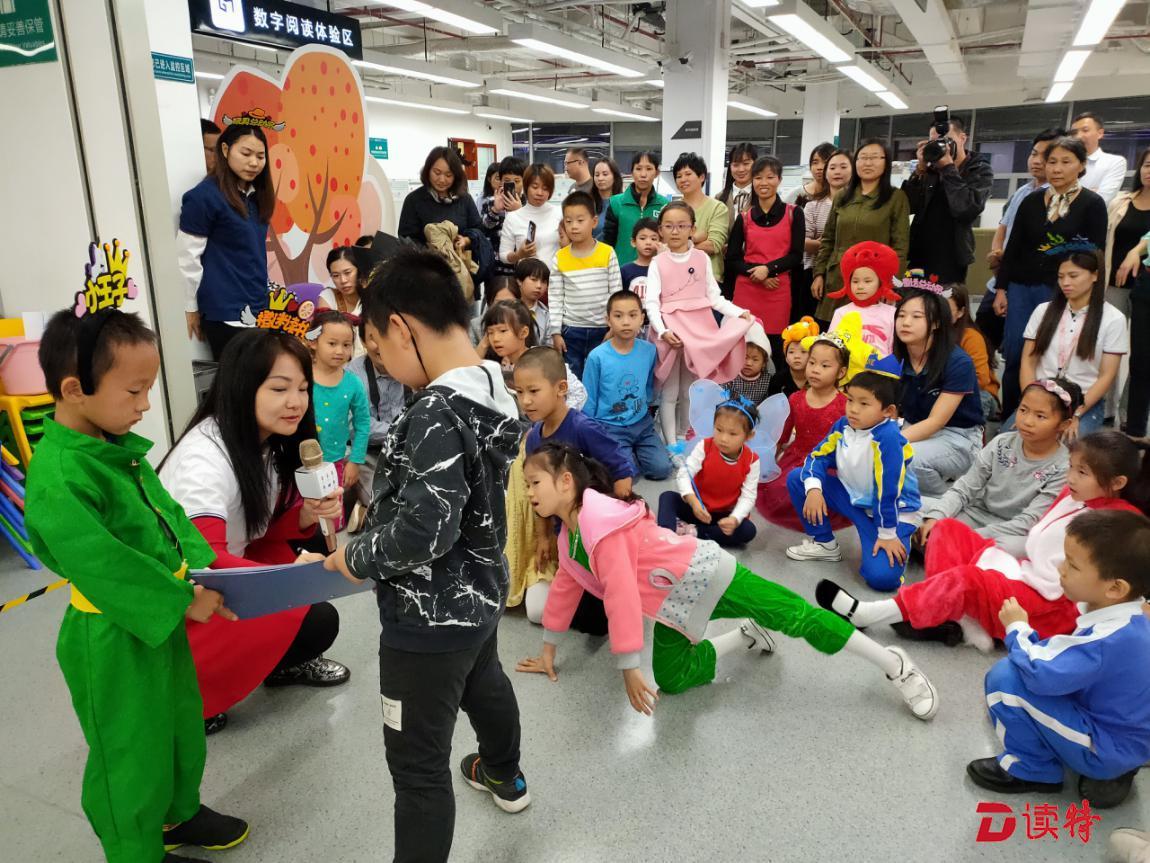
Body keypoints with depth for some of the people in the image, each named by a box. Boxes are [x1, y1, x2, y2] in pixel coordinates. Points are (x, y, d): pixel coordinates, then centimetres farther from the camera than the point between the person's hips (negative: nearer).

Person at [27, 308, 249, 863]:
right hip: (112, 639, -9)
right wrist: (182, 601, -23)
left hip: (161, 618, 9)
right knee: (132, 750, 12)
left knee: (181, 723, 26)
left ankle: (178, 813, 50)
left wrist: (202, 571, -7)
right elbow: (101, 563, -29)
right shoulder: (58, 475, -27)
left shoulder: (119, 446, 0)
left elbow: (166, 512, 5)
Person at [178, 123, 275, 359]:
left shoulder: (255, 196, 12)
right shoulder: (204, 196, -11)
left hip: (257, 308, 7)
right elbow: (187, 258, -10)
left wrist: (265, 294, 17)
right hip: (226, 313, -7)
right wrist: (192, 309, -5)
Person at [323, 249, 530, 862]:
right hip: (479, 593, 10)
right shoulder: (491, 388, -1)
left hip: (430, 617, -10)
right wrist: (379, 495, 7)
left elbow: (425, 532, -31)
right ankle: (503, 776, 62)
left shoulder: (436, 415, -29)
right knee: (483, 683, 35)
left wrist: (356, 558, -14)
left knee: (418, 765, 7)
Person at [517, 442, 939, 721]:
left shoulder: (600, 520, -25)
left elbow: (622, 593, -29)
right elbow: (566, 586, 19)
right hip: (671, 605, 9)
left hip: (702, 575, -9)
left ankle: (895, 665, 8)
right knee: (671, 679, 5)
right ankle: (746, 636, 24)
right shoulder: (569, 534, 6)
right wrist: (548, 650, 24)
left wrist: (629, 667, -25)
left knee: (793, 615, -7)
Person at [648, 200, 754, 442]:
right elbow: (651, 302, -8)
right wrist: (662, 330, -23)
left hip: (699, 330, 2)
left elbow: (714, 296, 6)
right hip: (670, 331, -2)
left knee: (689, 391, 13)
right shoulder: (658, 263, 0)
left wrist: (738, 312, -8)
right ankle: (671, 444, 10)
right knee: (670, 393, 3)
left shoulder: (702, 259, 7)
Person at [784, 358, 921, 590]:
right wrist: (813, 488, -22)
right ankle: (824, 543, 10)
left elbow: (887, 489, -28)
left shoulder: (887, 437, -31)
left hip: (894, 511, -7)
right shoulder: (844, 425, -8)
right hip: (854, 497, 7)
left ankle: (901, 543, 10)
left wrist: (887, 534, -23)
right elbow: (818, 457, -3)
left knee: (882, 576, -27)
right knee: (796, 478, -4)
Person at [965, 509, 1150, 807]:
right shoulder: (1125, 622, -1)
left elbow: (1041, 674, -33)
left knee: (1006, 676, -22)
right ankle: (1109, 771, 17)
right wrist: (1027, 635, -3)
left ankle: (1031, 769, 0)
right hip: (1124, 741, 9)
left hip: (1107, 749, -9)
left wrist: (1016, 629, -17)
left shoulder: (1109, 639, -32)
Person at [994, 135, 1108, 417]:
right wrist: (1001, 289, 5)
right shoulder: (1031, 201, 8)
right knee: (1013, 358, 3)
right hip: (1021, 288, 3)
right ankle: (1008, 421, 15)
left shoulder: (1092, 204, -1)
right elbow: (1013, 248, 10)